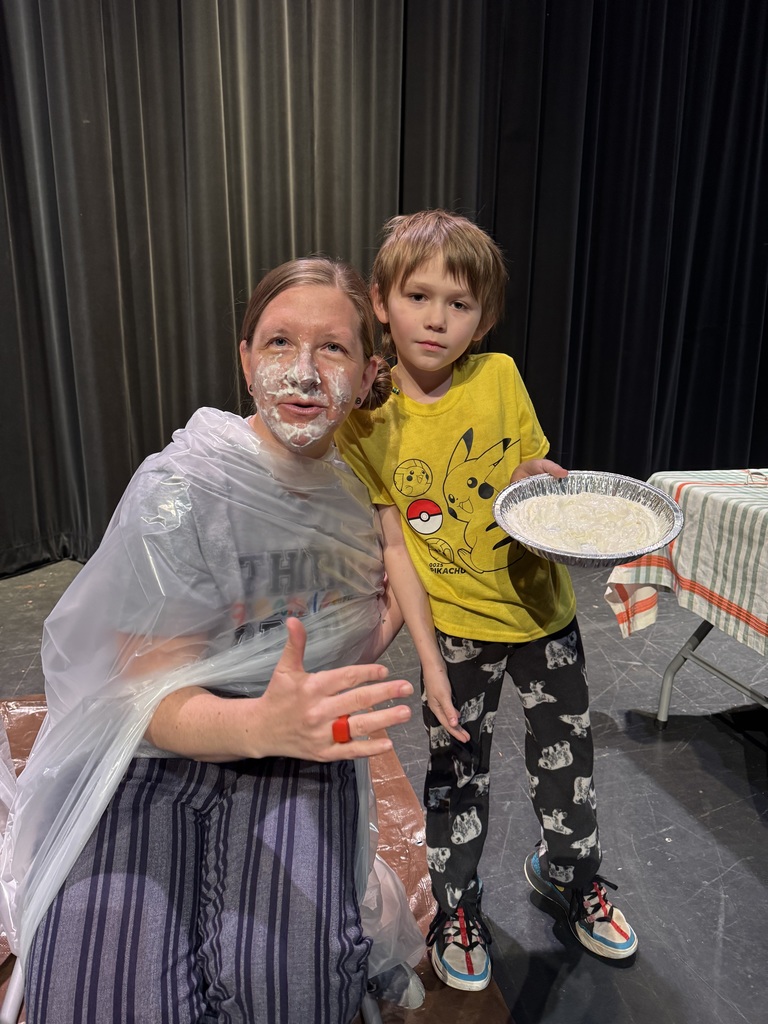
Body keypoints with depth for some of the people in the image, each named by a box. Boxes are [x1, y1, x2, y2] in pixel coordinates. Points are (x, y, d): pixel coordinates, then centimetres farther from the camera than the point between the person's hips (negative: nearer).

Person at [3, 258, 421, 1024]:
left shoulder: (360, 481, -3)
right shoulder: (181, 488, -18)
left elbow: (393, 588, 18)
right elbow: (153, 698, -18)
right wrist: (263, 724, -38)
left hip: (294, 756, 3)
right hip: (149, 755, -2)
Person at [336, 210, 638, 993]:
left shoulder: (501, 377, -9)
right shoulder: (366, 421, -13)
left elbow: (536, 472, 5)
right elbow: (394, 548, -11)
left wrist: (553, 484, -19)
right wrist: (429, 659, -13)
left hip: (542, 606, 3)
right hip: (456, 625, -2)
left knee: (566, 748, 20)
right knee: (456, 770, 13)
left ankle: (568, 870, 50)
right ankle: (455, 906, 41)